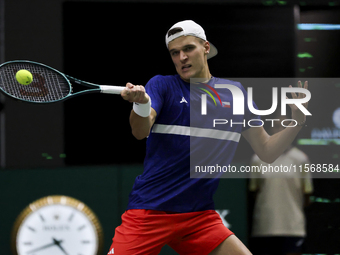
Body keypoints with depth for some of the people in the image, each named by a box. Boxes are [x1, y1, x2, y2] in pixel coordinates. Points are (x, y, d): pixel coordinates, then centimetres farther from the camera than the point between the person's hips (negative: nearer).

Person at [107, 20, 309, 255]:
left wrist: (297, 121, -6)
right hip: (149, 212, -2)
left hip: (200, 216, 3)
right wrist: (141, 104, -40)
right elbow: (140, 131, -17)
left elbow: (267, 151, 11)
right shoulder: (162, 85, 0)